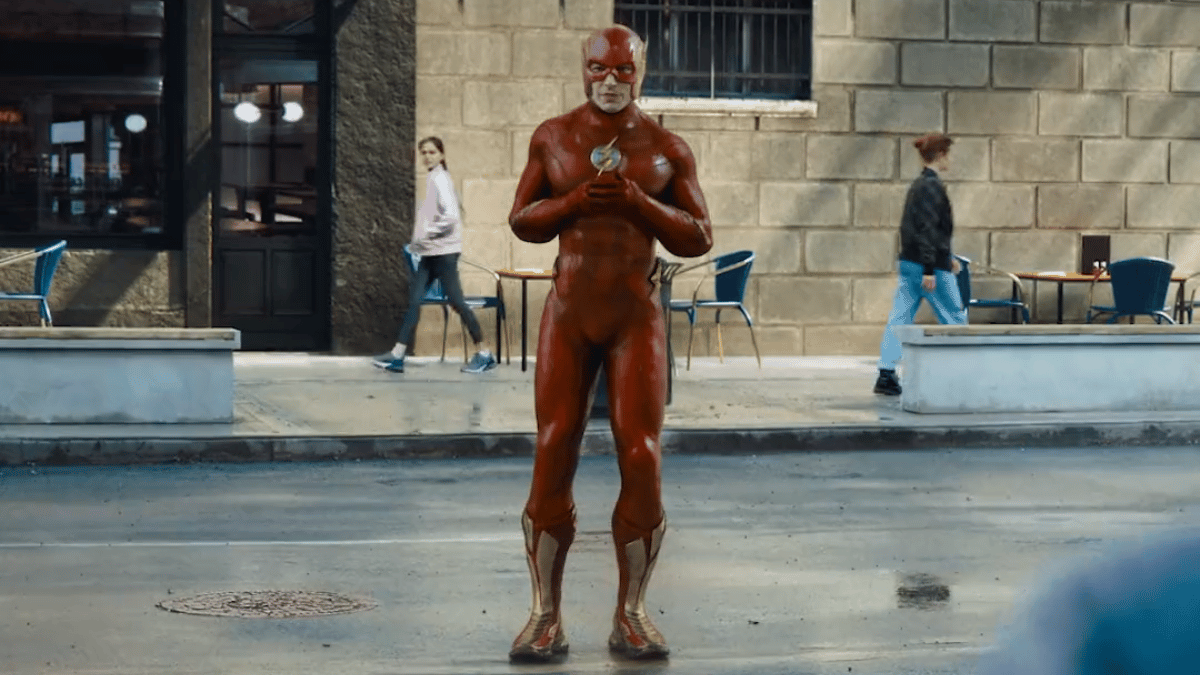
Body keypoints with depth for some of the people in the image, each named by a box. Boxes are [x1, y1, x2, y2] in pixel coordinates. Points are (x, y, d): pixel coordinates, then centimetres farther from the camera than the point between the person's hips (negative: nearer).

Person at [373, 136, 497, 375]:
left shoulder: (440, 179, -12)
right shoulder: (432, 179, 15)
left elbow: (450, 216, -22)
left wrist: (425, 235, -17)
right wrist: (420, 240, 10)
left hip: (443, 251, -9)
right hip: (430, 253, 9)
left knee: (456, 301, -5)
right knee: (414, 299, 5)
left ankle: (483, 354, 4)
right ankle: (397, 355, 5)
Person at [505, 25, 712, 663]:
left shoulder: (667, 149, 3)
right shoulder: (552, 137, 6)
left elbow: (699, 239, 3)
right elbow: (521, 221, 8)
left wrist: (638, 202, -14)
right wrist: (575, 200, -11)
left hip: (637, 315, -1)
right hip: (568, 310, 1)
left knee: (641, 459, -8)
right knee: (552, 457, -5)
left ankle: (630, 614, 3)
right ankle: (546, 615, 0)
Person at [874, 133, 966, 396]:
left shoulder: (917, 185, 14)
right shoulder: (932, 187, -15)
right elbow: (927, 230, -21)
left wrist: (947, 257, 32)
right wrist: (930, 270, -23)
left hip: (909, 263, 9)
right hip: (930, 265, -9)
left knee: (899, 318, 5)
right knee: (955, 318, 4)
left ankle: (886, 374, 1)